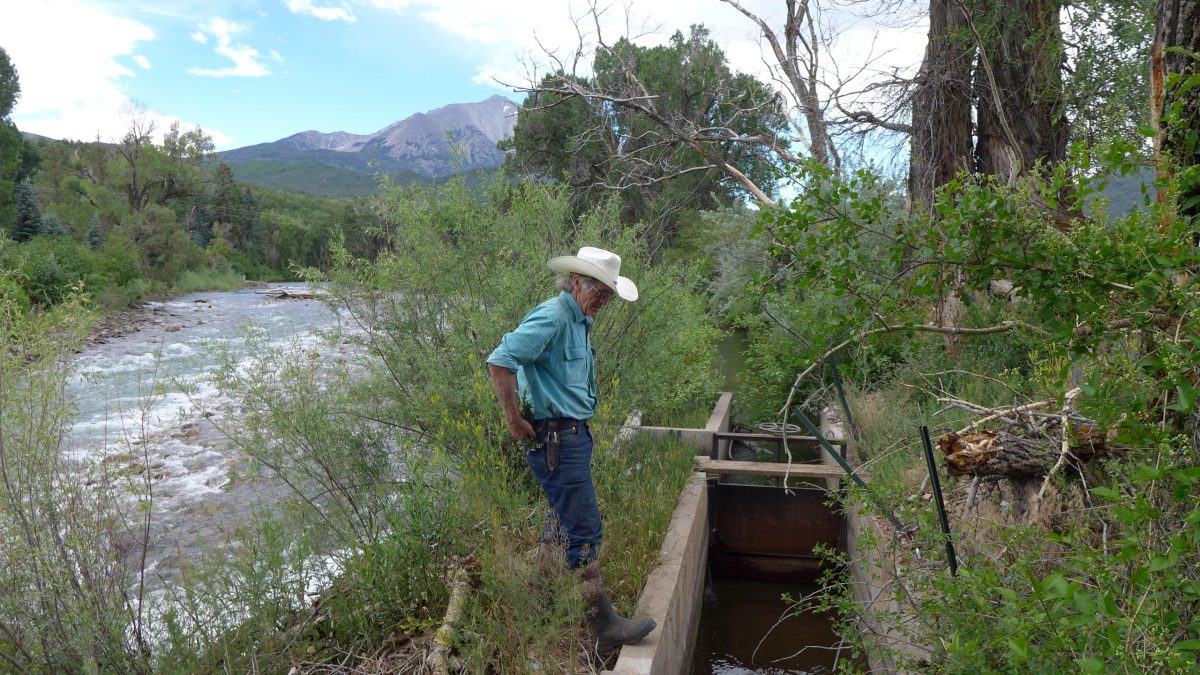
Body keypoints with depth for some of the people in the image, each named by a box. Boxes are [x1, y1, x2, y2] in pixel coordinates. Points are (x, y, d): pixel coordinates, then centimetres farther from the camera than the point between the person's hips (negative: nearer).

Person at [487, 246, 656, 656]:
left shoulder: (579, 320, 14)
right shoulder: (552, 317, -17)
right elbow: (499, 362, -27)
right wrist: (514, 419, -20)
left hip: (573, 433, 11)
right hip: (555, 436, -11)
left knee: (565, 519, 20)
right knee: (585, 529, -7)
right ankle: (605, 627, 1)